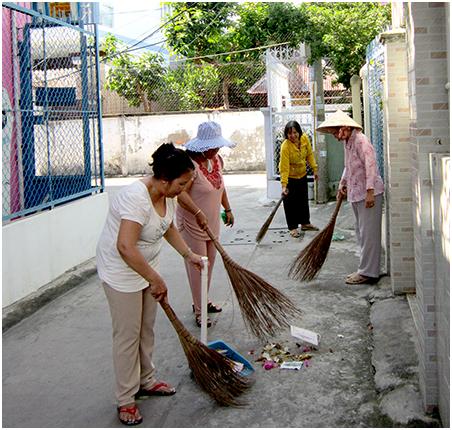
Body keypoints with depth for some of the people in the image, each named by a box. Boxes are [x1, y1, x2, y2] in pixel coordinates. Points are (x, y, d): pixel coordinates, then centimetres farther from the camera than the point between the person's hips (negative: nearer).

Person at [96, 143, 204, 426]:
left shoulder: (167, 194, -3)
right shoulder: (137, 198, -33)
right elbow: (125, 247, -42)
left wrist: (188, 254, 14)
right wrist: (156, 281, -35)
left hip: (146, 267, 9)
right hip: (122, 271, -8)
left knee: (147, 328, 18)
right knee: (128, 334, 0)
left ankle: (146, 381, 35)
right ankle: (126, 399, 14)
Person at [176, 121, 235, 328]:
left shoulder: (217, 159, 4)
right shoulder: (191, 163, -24)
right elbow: (181, 194, -32)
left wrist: (228, 209, 21)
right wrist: (198, 214, -41)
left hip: (212, 223, 8)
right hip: (192, 224, -8)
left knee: (209, 264, 18)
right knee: (197, 267, -1)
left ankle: (203, 301, 34)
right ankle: (199, 311, 9)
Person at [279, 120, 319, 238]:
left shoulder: (305, 138, -14)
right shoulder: (285, 146, -30)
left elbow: (309, 154, 2)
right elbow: (284, 167, -30)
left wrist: (314, 169, 0)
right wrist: (284, 185, -33)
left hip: (302, 175, 6)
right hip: (290, 177, -6)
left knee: (304, 200, 17)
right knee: (290, 202, -2)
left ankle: (305, 223, 32)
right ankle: (293, 227, 9)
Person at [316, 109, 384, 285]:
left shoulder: (360, 140, -16)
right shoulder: (347, 142, 14)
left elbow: (370, 165, -24)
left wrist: (370, 191, -28)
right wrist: (342, 184, 29)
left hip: (368, 193, -10)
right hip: (355, 193, 10)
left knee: (368, 232, -6)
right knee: (361, 232, 15)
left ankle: (368, 272, -2)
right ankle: (366, 269, 23)